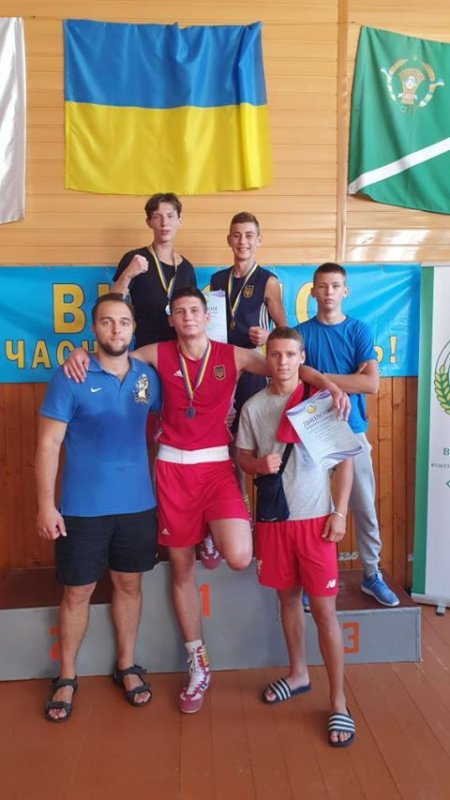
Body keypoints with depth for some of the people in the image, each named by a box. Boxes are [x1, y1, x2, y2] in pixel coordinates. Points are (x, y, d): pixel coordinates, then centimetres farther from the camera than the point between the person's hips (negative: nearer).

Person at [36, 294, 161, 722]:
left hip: (137, 504, 3)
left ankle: (126, 666, 34)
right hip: (82, 508, -3)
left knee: (129, 584, 16)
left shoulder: (148, 377, 1)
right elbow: (48, 444, -9)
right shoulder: (70, 378, -9)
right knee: (77, 592, 9)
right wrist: (45, 504, -13)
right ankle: (66, 677, 29)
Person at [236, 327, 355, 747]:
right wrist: (260, 465, -13)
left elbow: (344, 459, -2)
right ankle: (298, 674, 37)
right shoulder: (253, 406, 2)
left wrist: (339, 513, -8)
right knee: (288, 597, 17)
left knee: (324, 609, 0)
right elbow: (244, 457, 10)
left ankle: (338, 702, 14)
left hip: (315, 518, -3)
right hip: (273, 517, 3)